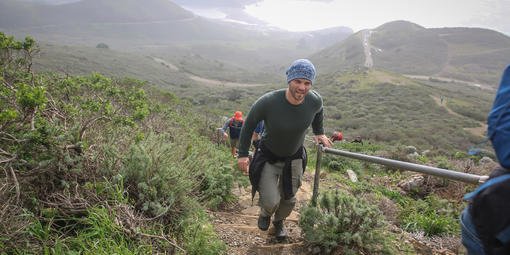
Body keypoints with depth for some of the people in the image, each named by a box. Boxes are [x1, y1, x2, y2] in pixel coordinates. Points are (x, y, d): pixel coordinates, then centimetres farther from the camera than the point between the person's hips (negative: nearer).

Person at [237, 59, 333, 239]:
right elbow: (249, 124, -15)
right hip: (268, 156, -3)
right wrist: (243, 154, -12)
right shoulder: (268, 102, -33)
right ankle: (266, 212, 32)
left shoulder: (314, 100, -22)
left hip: (294, 157, 3)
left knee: (288, 200, 16)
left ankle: (279, 221, 52)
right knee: (271, 202, -9)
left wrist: (319, 133, 7)